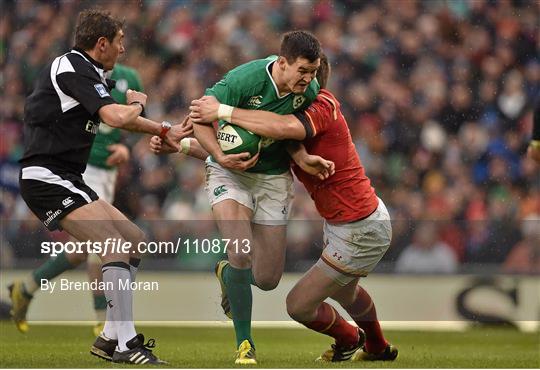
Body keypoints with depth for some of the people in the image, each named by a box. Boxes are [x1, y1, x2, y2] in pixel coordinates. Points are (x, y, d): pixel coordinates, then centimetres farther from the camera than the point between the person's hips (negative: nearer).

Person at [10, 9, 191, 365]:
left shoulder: (88, 72, 17)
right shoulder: (72, 69, -14)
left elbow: (121, 117, 36)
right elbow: (117, 117, -26)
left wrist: (165, 131, 37)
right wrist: (138, 103, -5)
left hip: (68, 180, 10)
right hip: (47, 178, -10)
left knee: (137, 242, 10)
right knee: (115, 245, -20)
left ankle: (111, 337, 12)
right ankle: (125, 344, -18)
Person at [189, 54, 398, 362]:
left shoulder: (323, 106, -23)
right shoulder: (288, 112, 4)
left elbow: (285, 127, -45)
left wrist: (222, 111, -39)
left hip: (361, 230, -10)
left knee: (299, 305, -2)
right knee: (343, 291, 35)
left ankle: (349, 339, 28)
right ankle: (378, 348, 61)